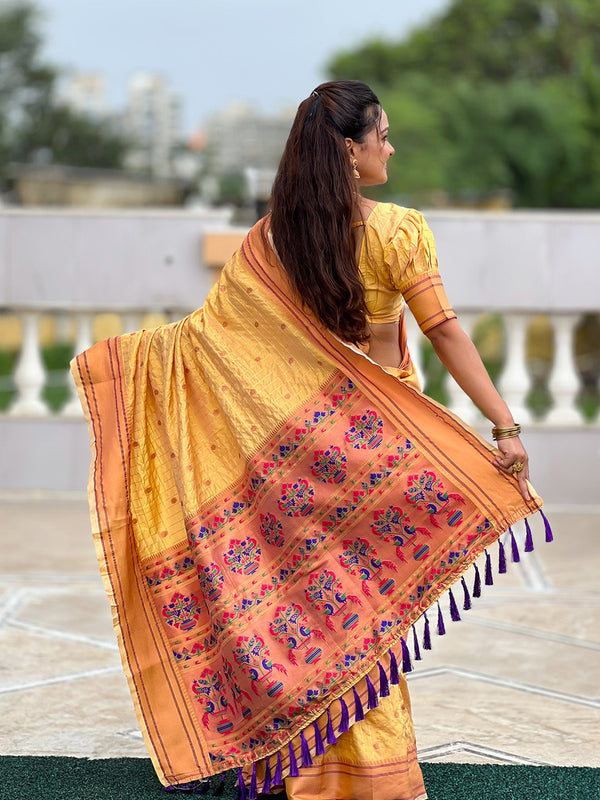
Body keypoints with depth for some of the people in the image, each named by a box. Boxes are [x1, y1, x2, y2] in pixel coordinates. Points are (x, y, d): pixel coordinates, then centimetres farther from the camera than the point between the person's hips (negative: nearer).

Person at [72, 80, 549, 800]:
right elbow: (445, 333, -16)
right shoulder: (397, 230, -14)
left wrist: (122, 355, 6)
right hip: (381, 440, -2)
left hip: (300, 443, 2)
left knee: (304, 589, 12)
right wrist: (505, 426, -13)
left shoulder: (269, 239, -6)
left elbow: (208, 327, -6)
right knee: (370, 592, 8)